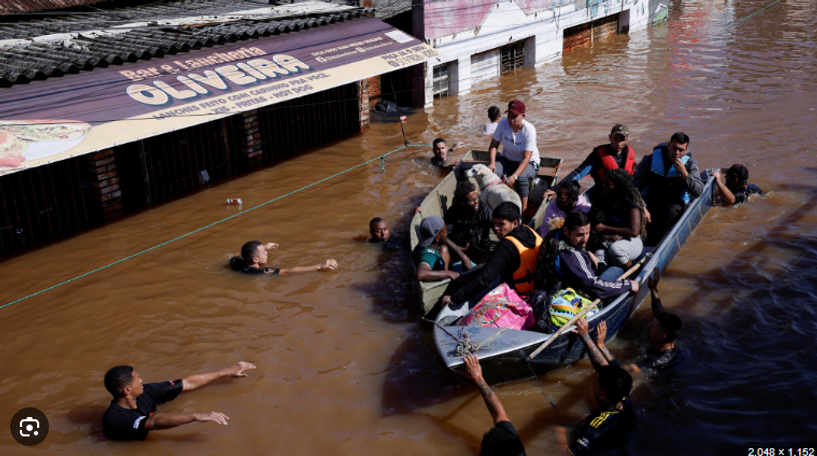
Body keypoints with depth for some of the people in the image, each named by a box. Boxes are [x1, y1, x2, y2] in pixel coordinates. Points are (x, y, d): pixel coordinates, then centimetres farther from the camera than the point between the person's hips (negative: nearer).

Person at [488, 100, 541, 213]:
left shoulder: (529, 130, -25)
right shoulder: (503, 123, -13)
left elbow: (526, 158, -29)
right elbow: (493, 145, -6)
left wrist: (514, 176, -43)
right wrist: (492, 163, -26)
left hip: (529, 163, -3)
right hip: (507, 159, 4)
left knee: (521, 177, -37)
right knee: (491, 171, -28)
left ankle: (522, 211, -24)